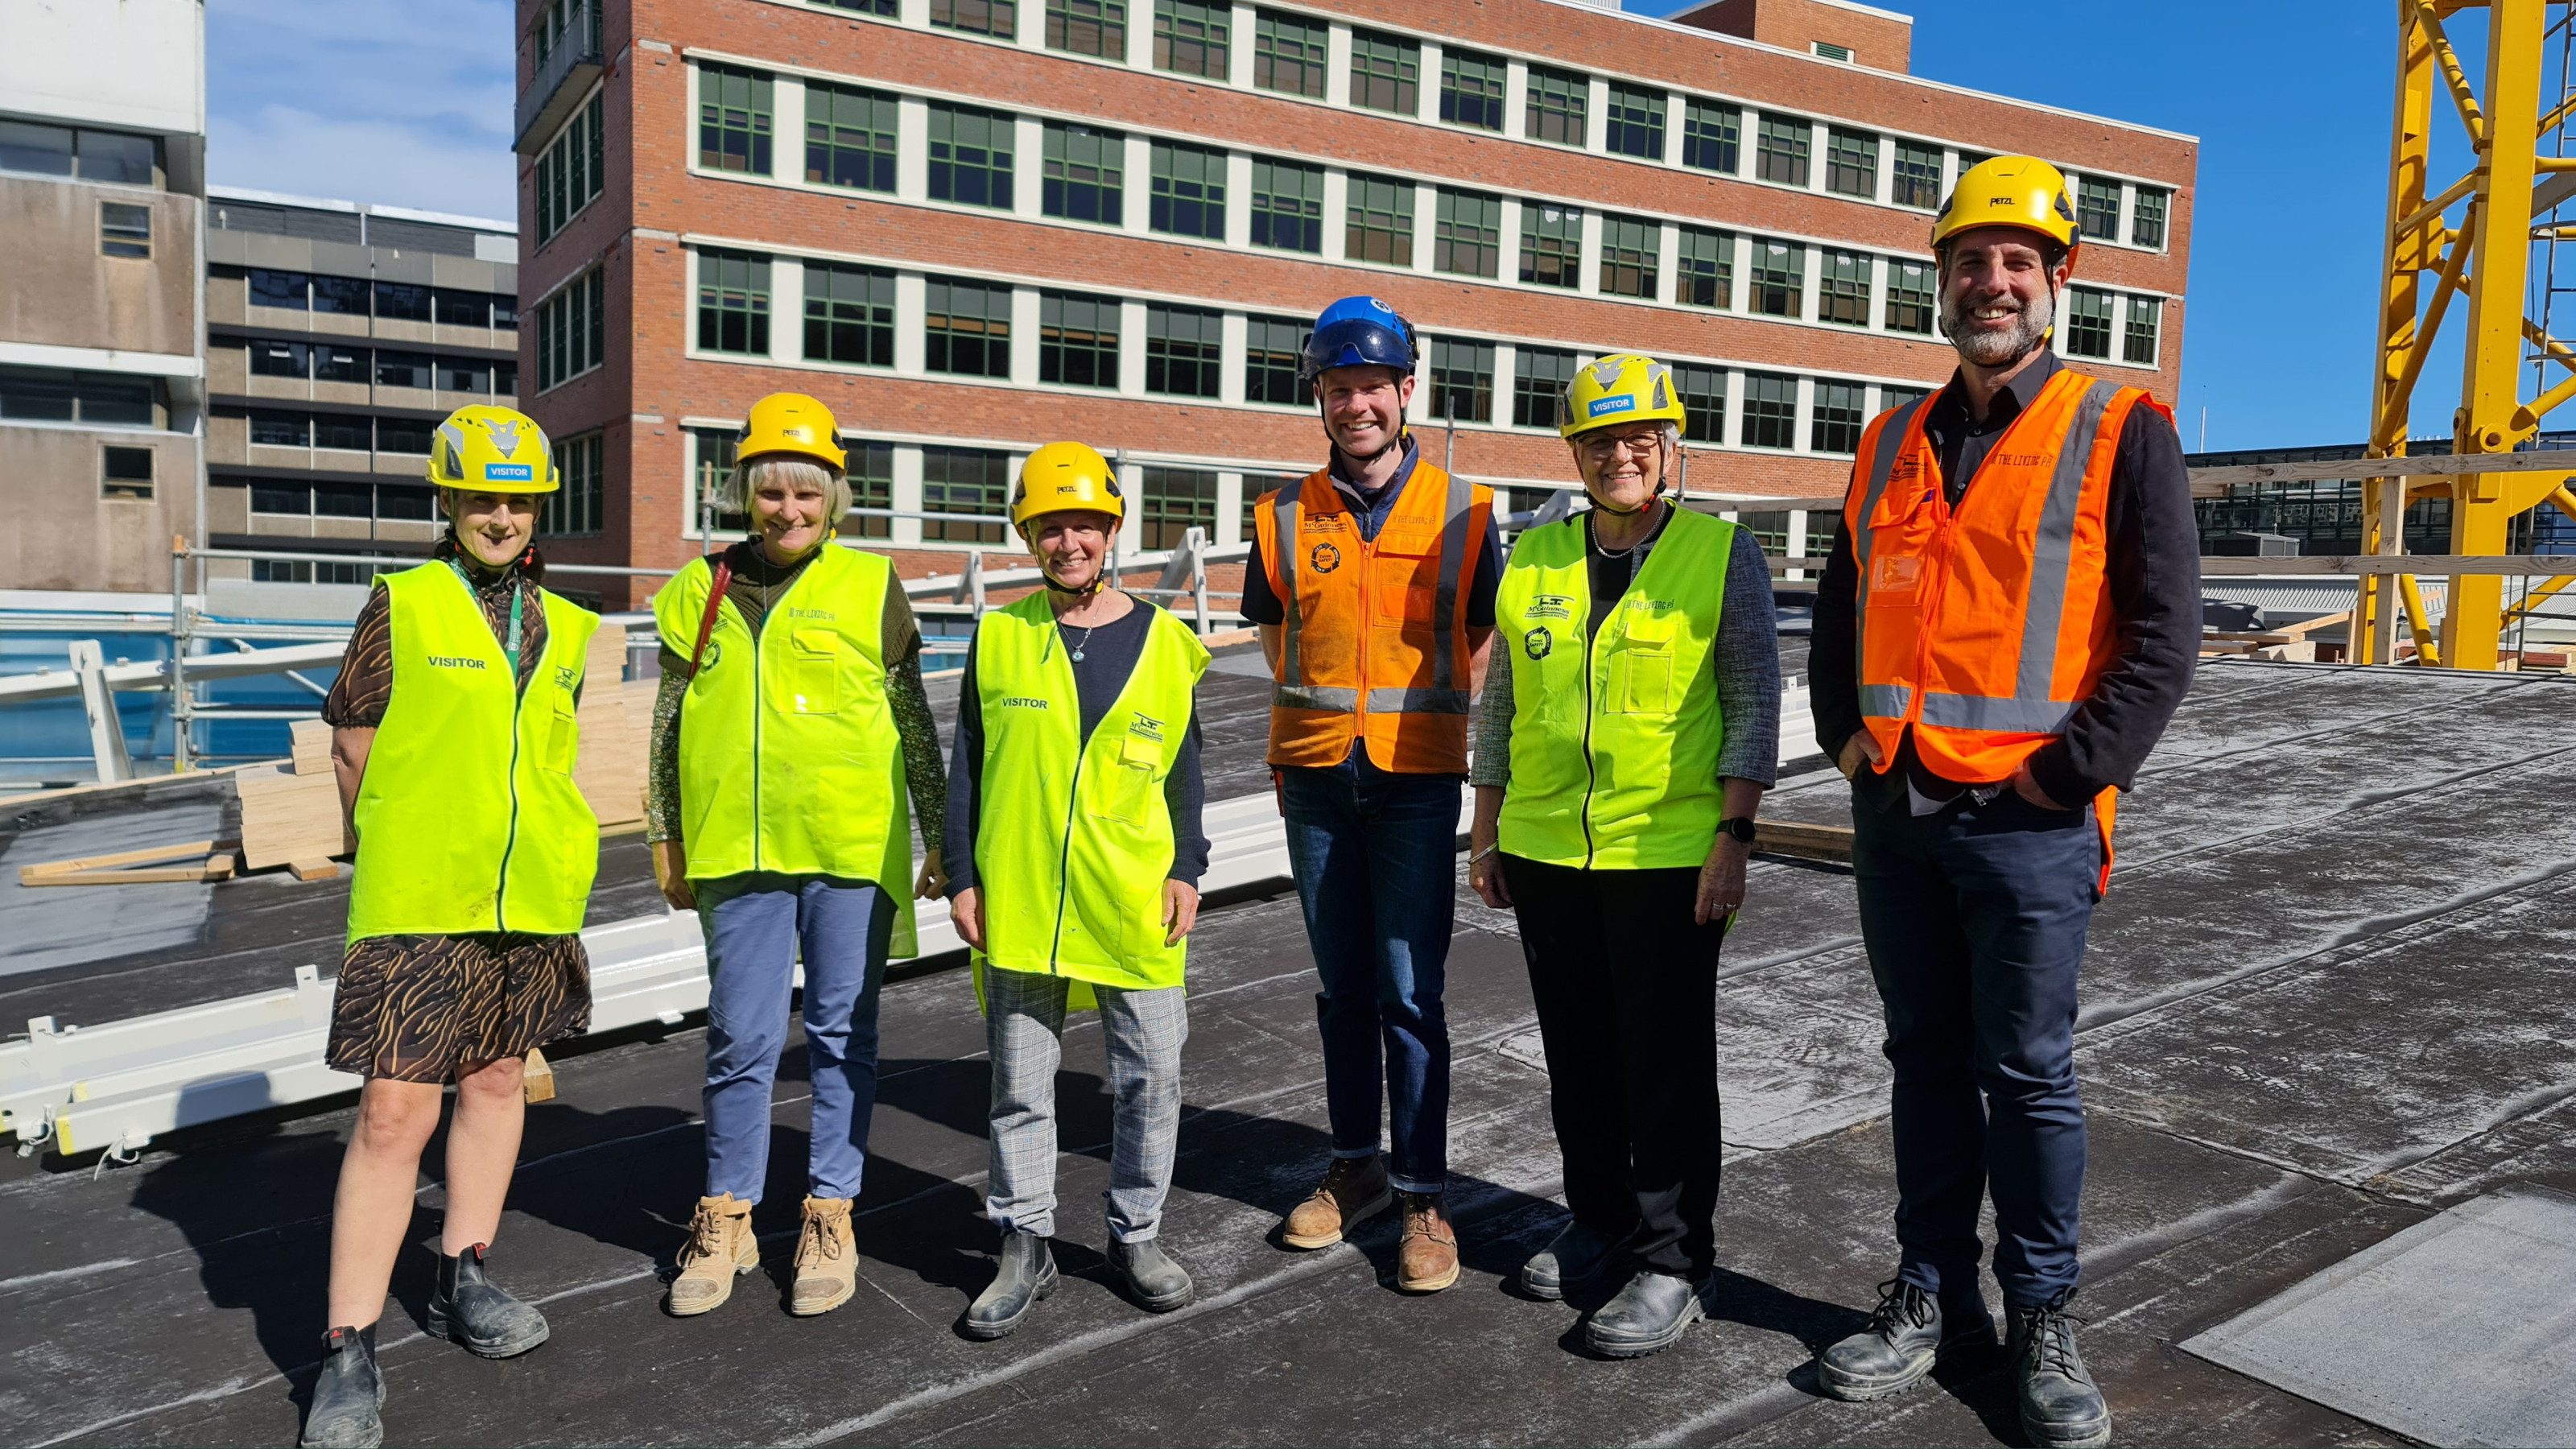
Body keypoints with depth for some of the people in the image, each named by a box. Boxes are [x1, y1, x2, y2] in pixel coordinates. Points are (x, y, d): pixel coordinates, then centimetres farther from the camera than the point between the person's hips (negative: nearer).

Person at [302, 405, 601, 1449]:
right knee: (396, 1109, -7)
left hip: (531, 893, 5)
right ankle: (349, 1352, 2)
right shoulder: (404, 602, -2)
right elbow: (353, 741, 1)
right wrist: (403, 848, 6)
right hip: (417, 895, -5)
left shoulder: (562, 627, 11)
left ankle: (462, 1281, 32)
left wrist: (536, 850, 13)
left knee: (497, 1078, 15)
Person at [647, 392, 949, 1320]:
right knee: (740, 1039, 7)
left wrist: (941, 841, 6)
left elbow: (916, 727, 5)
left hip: (854, 850, -2)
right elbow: (669, 729, 15)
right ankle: (726, 1221, 23)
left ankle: (829, 1218, 21)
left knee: (843, 1035, 8)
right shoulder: (700, 592, 9)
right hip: (737, 850, 2)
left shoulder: (870, 587, 2)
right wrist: (667, 842, 14)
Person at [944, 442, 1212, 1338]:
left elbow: (1184, 770, 9)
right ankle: (1025, 1246, 23)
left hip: (1133, 905, 0)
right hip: (1016, 902, 0)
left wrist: (1186, 870, 1)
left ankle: (1137, 1235, 25)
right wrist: (962, 877, 2)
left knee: (1151, 1076, 7)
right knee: (1020, 1082, 8)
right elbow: (967, 768, 7)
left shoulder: (1162, 642, 4)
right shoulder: (999, 638, 4)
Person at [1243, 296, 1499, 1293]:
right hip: (1316, 779, 3)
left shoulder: (1461, 512, -2)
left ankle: (1424, 1197, 8)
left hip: (1417, 780, -3)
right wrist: (1333, 716, 10)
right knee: (1344, 987, 13)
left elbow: (1479, 648, 7)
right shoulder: (1286, 519, 4)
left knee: (1409, 994, -3)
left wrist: (1409, 713, 2)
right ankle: (1355, 1166, 26)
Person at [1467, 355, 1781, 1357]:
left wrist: (1734, 839, -11)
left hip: (1668, 855, -4)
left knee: (1667, 1064, 1)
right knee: (1577, 1056, 14)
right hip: (1544, 853, 5)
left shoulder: (1724, 554, -2)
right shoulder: (1533, 559, 9)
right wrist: (1485, 832, 12)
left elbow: (1753, 705, -4)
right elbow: (1500, 701, 14)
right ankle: (1599, 1221, 31)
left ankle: (1671, 1264, 12)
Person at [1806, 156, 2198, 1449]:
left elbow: (2164, 632, -9)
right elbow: (1839, 607, 20)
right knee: (1926, 1060, 13)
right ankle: (1933, 1297, 25)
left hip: (2028, 819, -5)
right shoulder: (1893, 446, 12)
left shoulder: (2120, 433, -3)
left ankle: (2043, 1321, 20)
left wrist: (2073, 770, -14)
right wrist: (1845, 735, 8)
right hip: (1894, 811, 5)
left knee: (2028, 1073, 4)